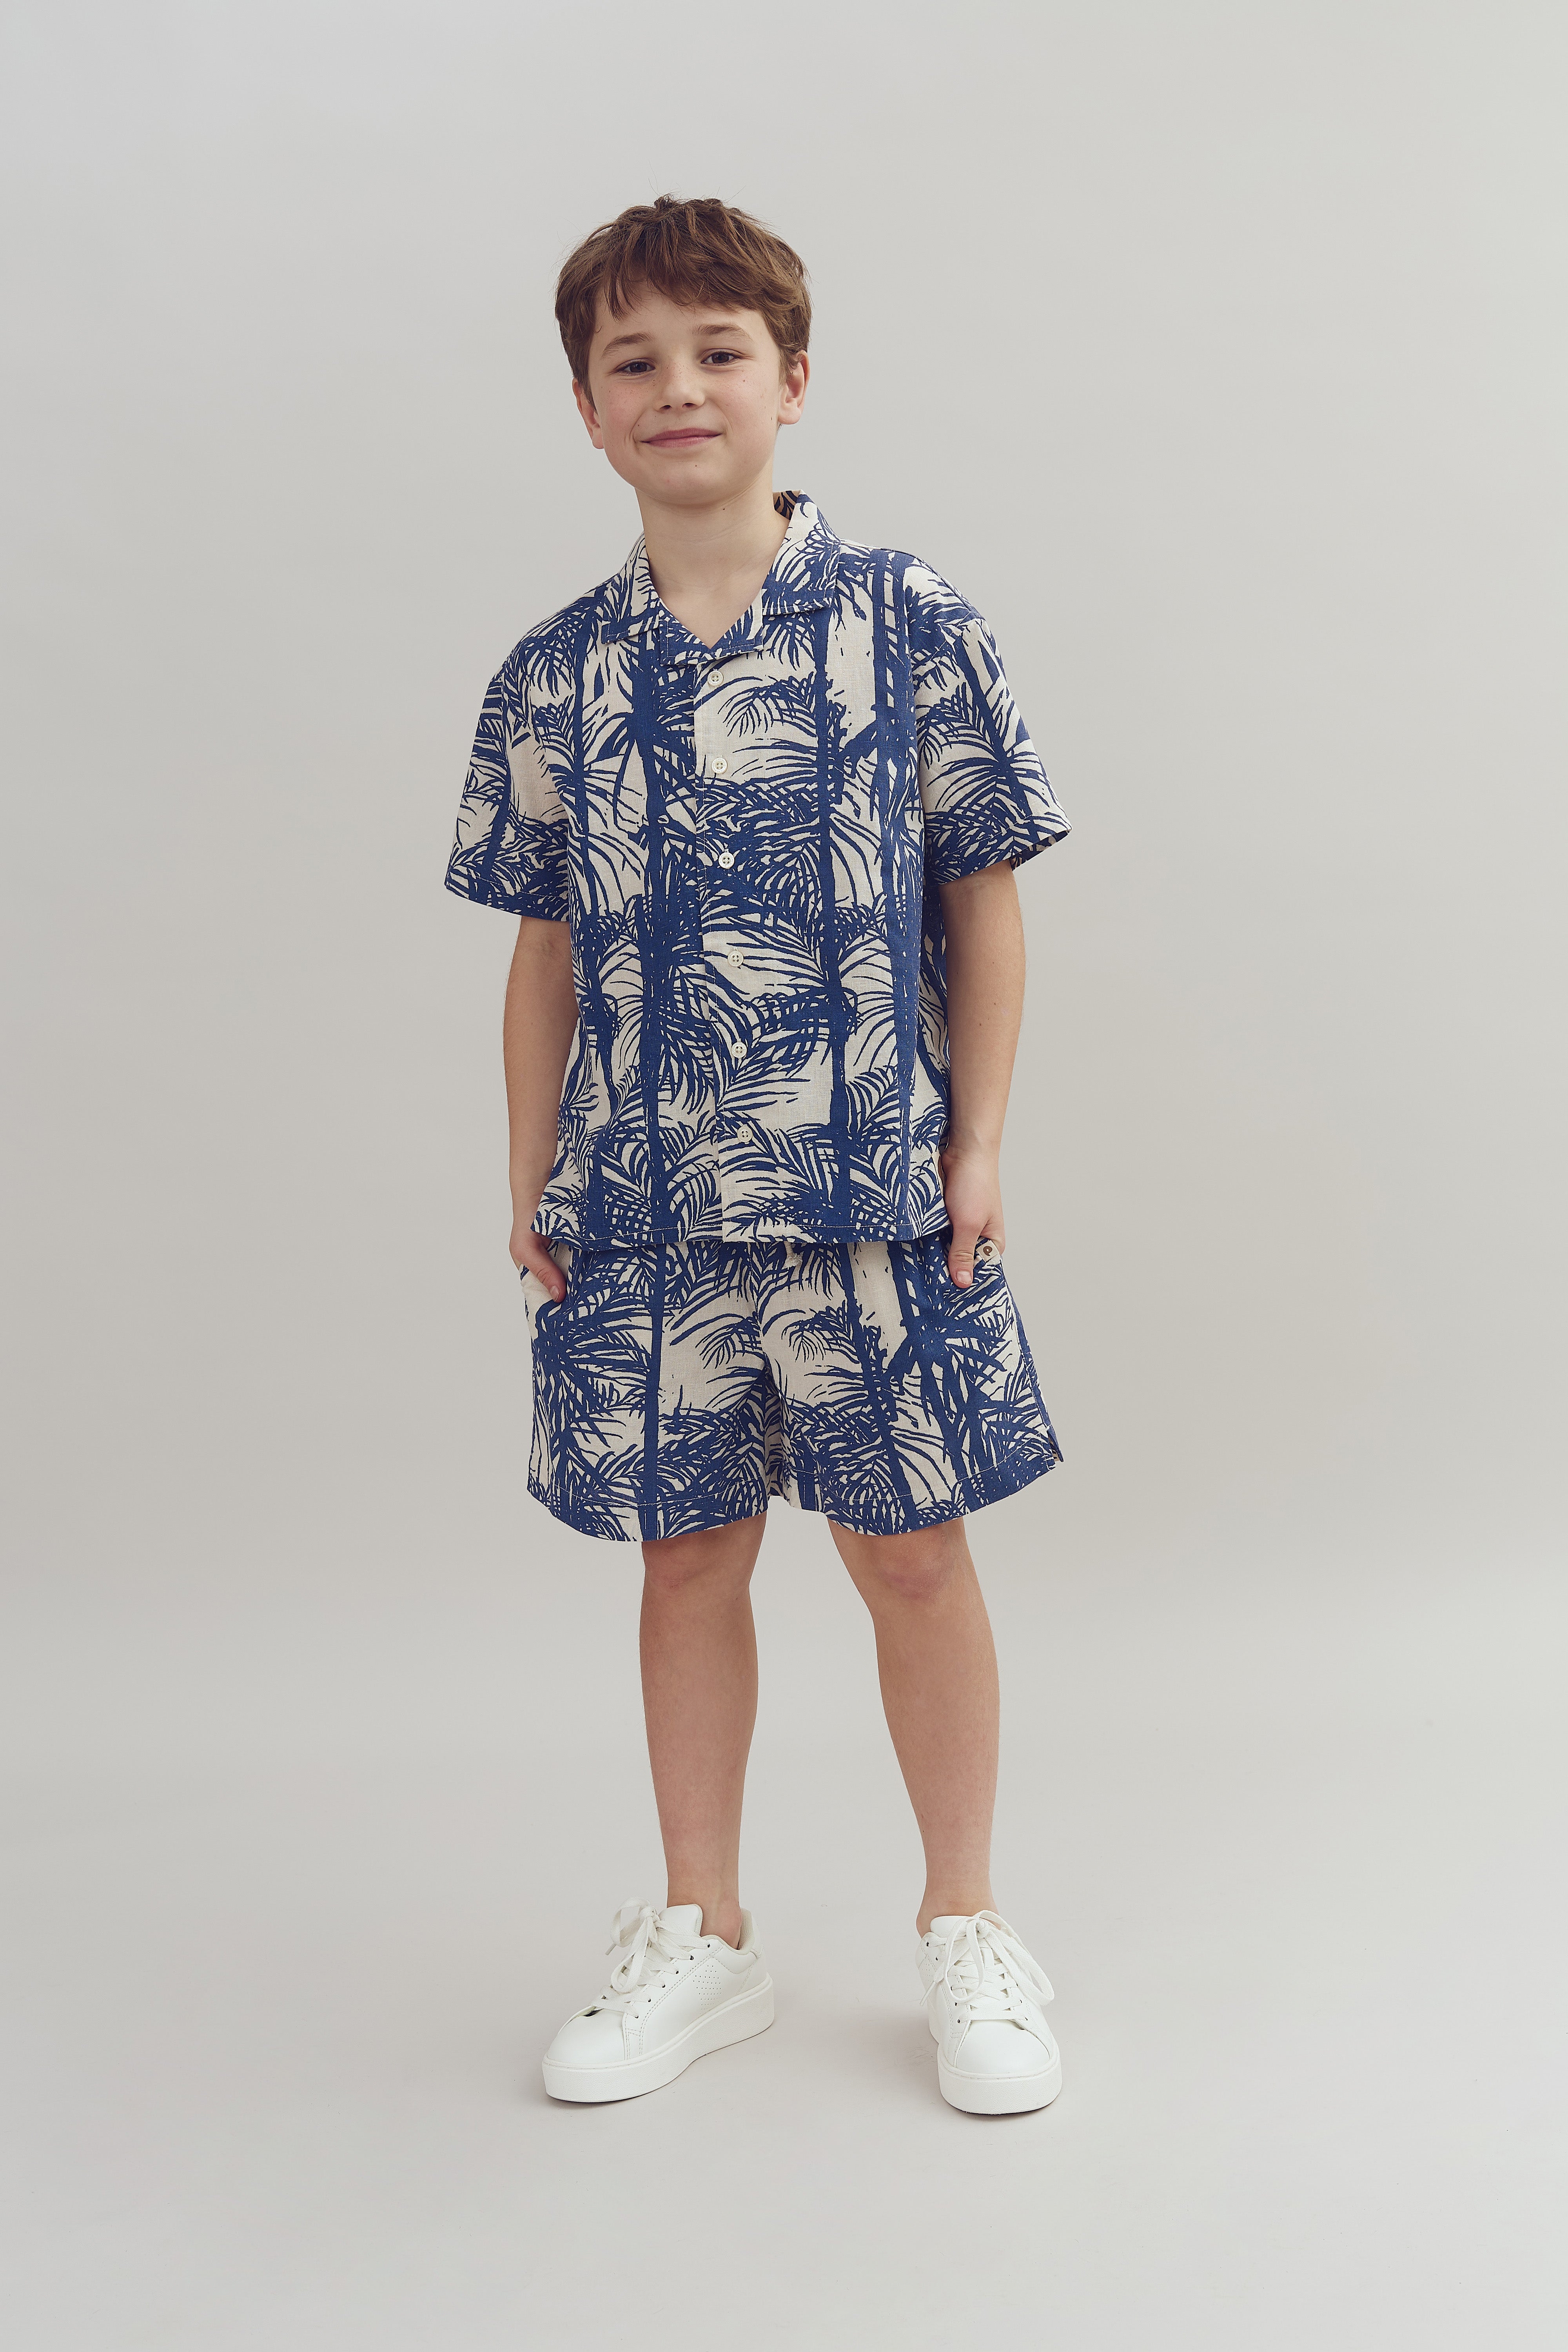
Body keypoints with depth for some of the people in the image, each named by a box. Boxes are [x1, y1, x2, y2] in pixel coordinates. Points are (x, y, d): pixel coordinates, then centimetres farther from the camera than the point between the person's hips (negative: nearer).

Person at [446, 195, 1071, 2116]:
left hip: (875, 1183, -2)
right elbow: (547, 948, 9)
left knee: (911, 1551, 7)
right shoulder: (555, 677, 5)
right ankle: (701, 1934, 29)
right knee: (688, 1553, 12)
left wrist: (980, 1139, -4)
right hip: (644, 1202, 2)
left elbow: (982, 898, 1)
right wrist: (533, 1179, 6)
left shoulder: (909, 624, -2)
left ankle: (967, 1927, 27)